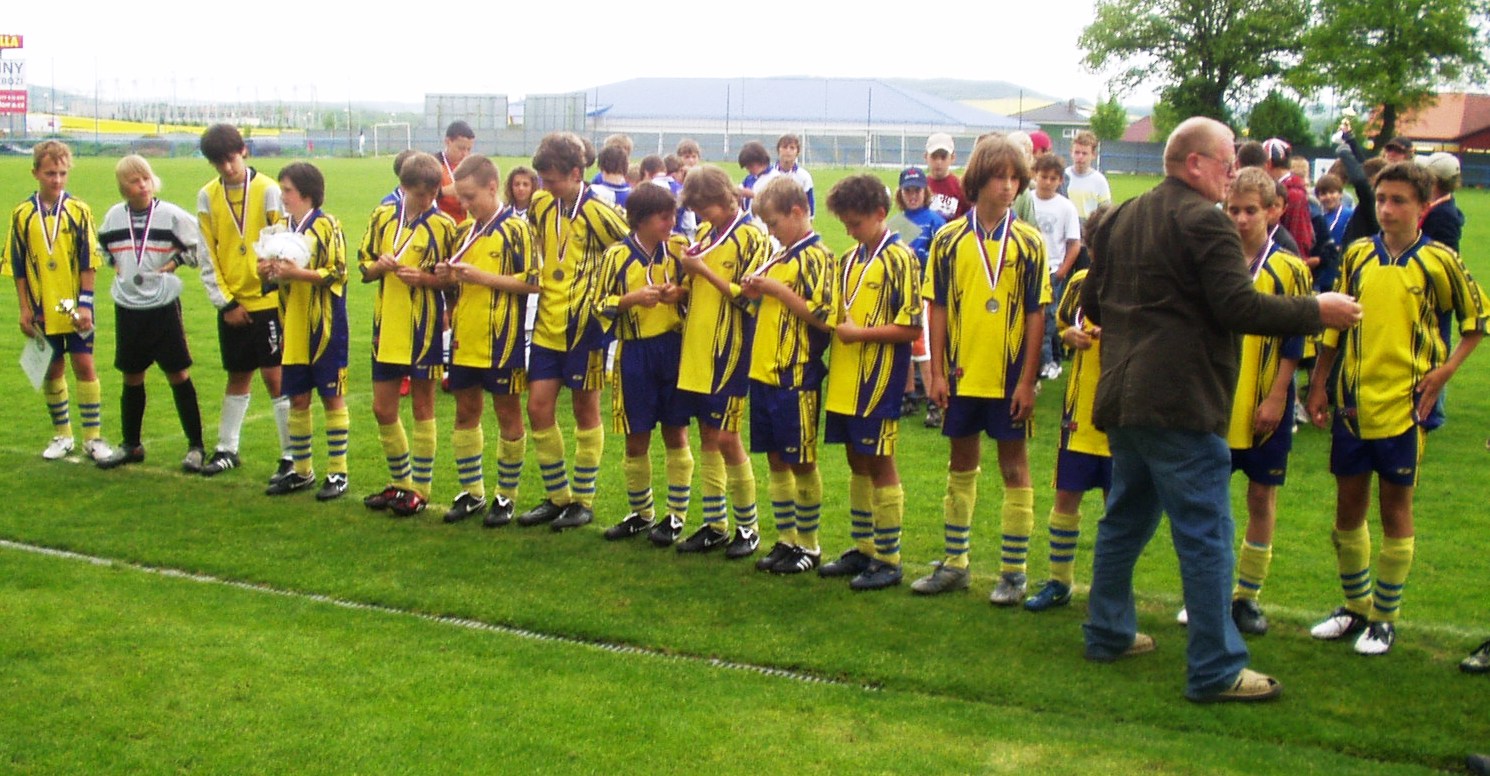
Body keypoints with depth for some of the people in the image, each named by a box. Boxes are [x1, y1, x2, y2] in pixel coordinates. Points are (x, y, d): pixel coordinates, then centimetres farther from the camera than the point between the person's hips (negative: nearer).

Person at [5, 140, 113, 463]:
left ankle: (93, 436, 6)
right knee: (51, 370, 8)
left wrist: (85, 304, -8)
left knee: (84, 365, -2)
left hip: (74, 307, -1)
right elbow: (18, 267, 4)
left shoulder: (79, 211, -2)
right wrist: (25, 308, 1)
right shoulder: (22, 215, 1)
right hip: (42, 311, 2)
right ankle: (61, 435, 22)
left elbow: (88, 263, -2)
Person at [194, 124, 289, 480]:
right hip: (231, 305, 4)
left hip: (267, 300, -4)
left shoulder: (267, 190, -6)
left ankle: (291, 455, 2)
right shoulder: (207, 196, 4)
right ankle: (227, 450, 27)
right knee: (237, 377, 15)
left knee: (275, 375, -5)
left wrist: (275, 280, -16)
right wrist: (225, 302, -1)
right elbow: (208, 256, 5)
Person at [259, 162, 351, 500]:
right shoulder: (283, 226, 10)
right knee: (297, 399, 10)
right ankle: (301, 471, 21)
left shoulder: (327, 225, -8)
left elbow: (338, 273, -13)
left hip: (324, 326, -6)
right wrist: (269, 270, -5)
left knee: (332, 397, 2)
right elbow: (277, 273, 17)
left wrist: (298, 272, -22)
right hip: (293, 327, 6)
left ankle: (337, 473, 9)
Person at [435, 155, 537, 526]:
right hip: (465, 338, 7)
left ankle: (506, 497, 15)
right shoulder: (465, 231, 12)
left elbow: (532, 282, -16)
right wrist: (449, 277, -2)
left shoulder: (515, 230, -9)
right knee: (465, 411, 12)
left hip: (501, 338, -7)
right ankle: (471, 492, 24)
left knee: (507, 414, 4)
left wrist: (481, 276, -19)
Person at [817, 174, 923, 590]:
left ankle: (888, 560, 6)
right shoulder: (851, 260, 13)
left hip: (879, 379, -7)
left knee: (879, 464, -2)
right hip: (846, 379, 7)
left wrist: (860, 333, -15)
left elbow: (912, 327, -15)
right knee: (857, 462, 13)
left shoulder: (899, 258, -10)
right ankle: (863, 549, 23)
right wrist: (834, 326, 3)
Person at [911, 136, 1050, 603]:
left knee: (1014, 467, 4)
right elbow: (937, 309, 4)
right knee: (961, 465, 12)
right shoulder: (949, 239, 2)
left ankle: (1013, 572, 13)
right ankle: (955, 564, 24)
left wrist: (1028, 379, -8)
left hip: (1010, 376, -2)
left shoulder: (1028, 242, -3)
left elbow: (1036, 315, -3)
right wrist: (936, 372, -1)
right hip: (961, 373, 2)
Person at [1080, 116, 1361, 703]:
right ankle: (1216, 670, -1)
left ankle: (1108, 633, 28)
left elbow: (1092, 304, 18)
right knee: (1205, 533, -4)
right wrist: (1318, 311, -9)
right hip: (1181, 405, -9)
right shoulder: (1204, 222, -13)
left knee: (1125, 518, 19)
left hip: (1124, 397, 9)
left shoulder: (1122, 218, 13)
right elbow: (1240, 308, -19)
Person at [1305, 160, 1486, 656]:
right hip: (1352, 402, 3)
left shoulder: (1438, 261, -5)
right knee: (1348, 507, 10)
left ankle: (1385, 619, 16)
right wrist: (1319, 385, 9)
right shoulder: (1357, 255, 4)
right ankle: (1356, 607, 26)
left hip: (1403, 408, -3)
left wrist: (1445, 371, -7)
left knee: (1395, 511, 5)